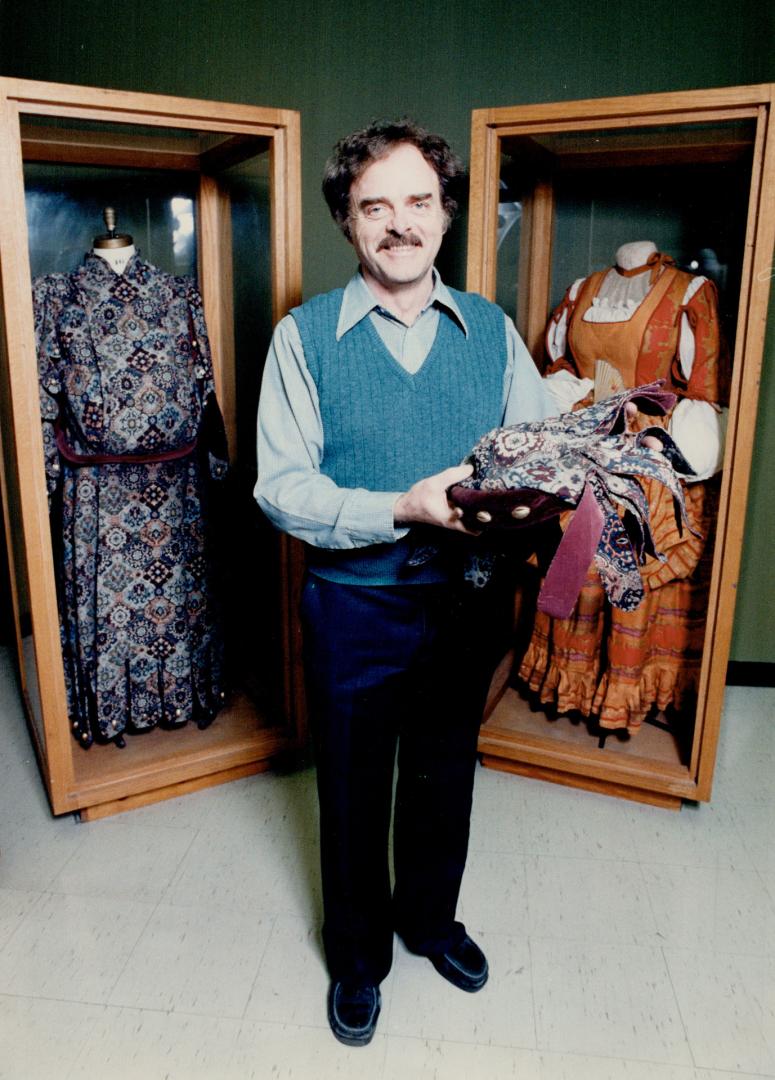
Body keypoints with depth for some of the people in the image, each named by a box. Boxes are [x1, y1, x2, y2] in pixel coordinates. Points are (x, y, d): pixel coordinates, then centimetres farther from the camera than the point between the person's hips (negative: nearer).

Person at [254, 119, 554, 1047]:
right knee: (354, 792, 17)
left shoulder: (489, 328, 1)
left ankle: (431, 919, 52)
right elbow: (280, 487, -16)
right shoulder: (305, 335, -9)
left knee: (445, 778, 22)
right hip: (353, 607, -2)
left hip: (461, 601, 3)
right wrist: (403, 509, -29)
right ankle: (357, 954, 45)